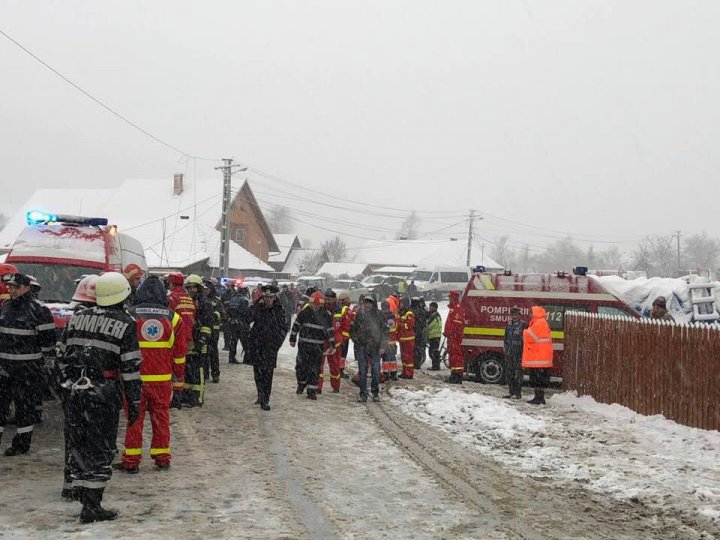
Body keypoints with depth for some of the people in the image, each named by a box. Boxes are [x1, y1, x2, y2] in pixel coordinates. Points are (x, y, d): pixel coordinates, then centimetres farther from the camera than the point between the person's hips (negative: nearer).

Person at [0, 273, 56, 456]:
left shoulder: (39, 310, -10)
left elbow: (48, 339, -9)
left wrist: (48, 366, -10)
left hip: (28, 367, -6)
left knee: (25, 406, 3)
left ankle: (22, 444, 12)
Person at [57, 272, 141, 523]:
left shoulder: (77, 318, 9)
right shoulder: (125, 324, -7)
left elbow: (63, 354, 14)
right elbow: (130, 367, -9)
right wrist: (134, 402, -4)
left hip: (75, 391, 5)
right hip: (104, 393, -5)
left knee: (78, 445, 13)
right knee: (100, 449, 1)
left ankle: (86, 498, 21)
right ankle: (91, 507, 1)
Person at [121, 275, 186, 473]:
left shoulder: (130, 316, -3)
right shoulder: (173, 318, 3)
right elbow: (180, 352, 8)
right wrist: (179, 377, 18)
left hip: (136, 377, -1)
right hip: (163, 379, 2)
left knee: (135, 418, 5)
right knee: (161, 417, 11)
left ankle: (131, 460, 7)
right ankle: (162, 457, 16)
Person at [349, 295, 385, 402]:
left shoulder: (379, 314, 2)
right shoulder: (359, 314, 2)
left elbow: (383, 331, 4)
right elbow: (353, 329, 13)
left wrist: (382, 346, -2)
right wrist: (356, 340, 4)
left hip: (375, 346, 0)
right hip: (362, 346, 0)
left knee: (376, 370, 3)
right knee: (362, 371, 1)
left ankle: (375, 393, 15)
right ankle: (363, 394, 7)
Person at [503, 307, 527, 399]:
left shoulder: (523, 325, -4)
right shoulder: (509, 324, 14)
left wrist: (523, 352, -13)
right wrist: (505, 349, 14)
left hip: (518, 353, -6)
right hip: (509, 353, 6)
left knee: (518, 373, -5)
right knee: (509, 373, 9)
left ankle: (518, 393, 0)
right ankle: (512, 392, 17)